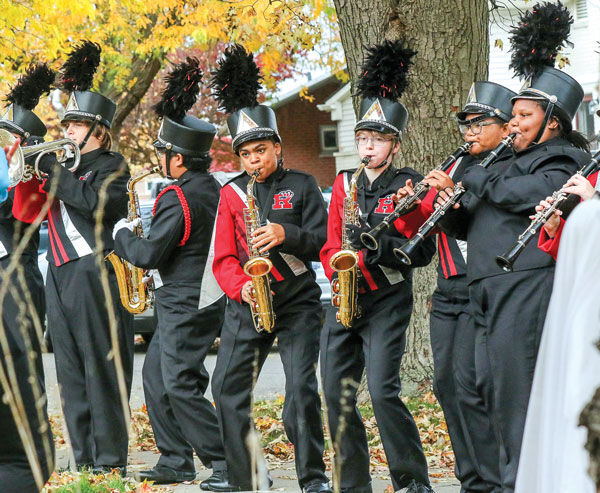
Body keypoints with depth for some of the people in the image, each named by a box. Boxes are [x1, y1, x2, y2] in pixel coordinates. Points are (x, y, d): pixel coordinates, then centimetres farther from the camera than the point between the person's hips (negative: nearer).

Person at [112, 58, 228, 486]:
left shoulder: (179, 199, -20)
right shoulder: (213, 189, 10)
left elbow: (149, 254, -19)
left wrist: (123, 234, -1)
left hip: (185, 306, -10)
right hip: (199, 301, 10)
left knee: (180, 385, -9)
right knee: (156, 376, 15)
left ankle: (229, 464, -10)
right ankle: (176, 461, 17)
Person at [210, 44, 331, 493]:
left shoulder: (301, 186, 2)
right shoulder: (232, 194, 8)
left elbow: (322, 241, -3)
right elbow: (224, 258, 4)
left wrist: (287, 234, -20)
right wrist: (241, 287, -15)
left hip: (297, 303, -3)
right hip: (247, 305, 3)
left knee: (301, 387, -12)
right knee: (228, 388, 0)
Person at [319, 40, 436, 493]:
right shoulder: (344, 183, 13)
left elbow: (423, 252, -7)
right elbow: (331, 244, 13)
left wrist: (379, 245, -22)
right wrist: (341, 273, -7)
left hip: (386, 301, -6)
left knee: (383, 391, -16)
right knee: (338, 394, 3)